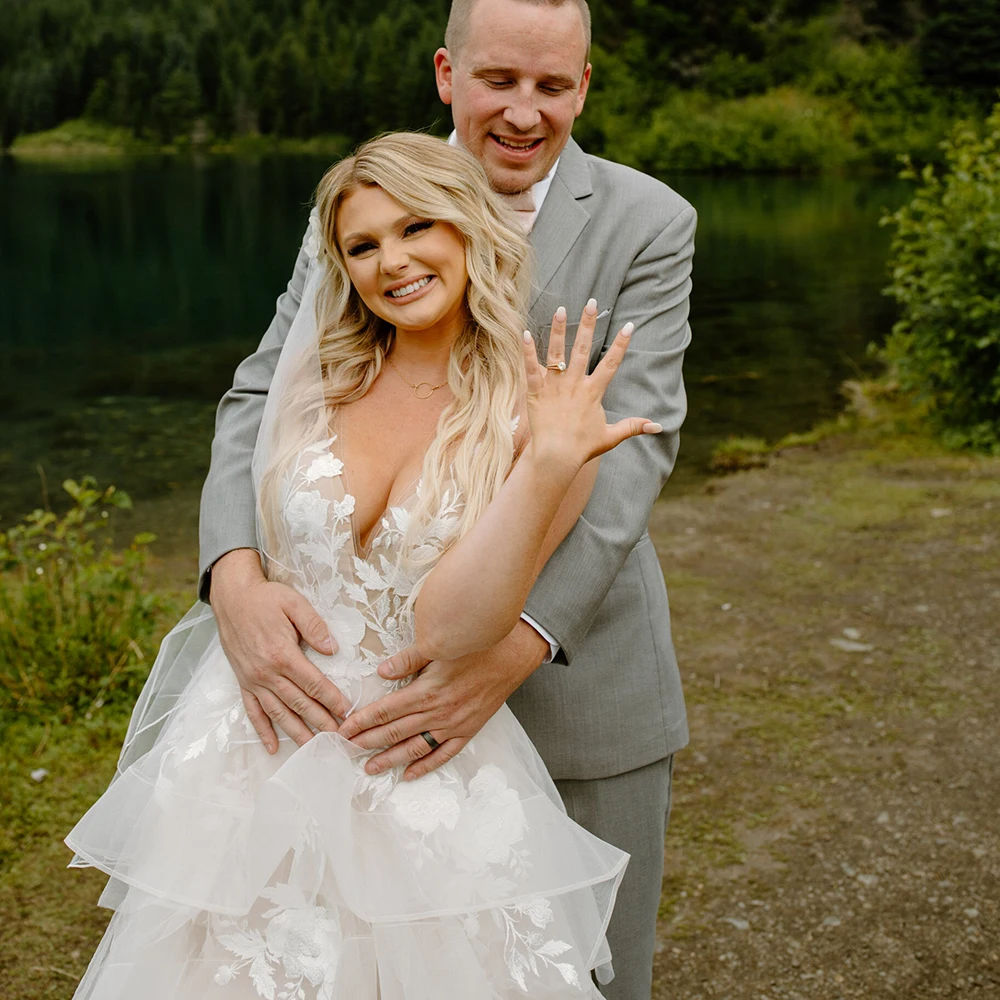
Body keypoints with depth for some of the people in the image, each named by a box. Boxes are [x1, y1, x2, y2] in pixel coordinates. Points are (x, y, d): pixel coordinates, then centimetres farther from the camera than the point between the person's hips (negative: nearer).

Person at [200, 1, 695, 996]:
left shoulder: (650, 224, -7)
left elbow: (632, 446, -17)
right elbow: (263, 399, -6)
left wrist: (518, 645, -30)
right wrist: (235, 578, -27)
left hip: (582, 660, -1)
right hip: (395, 666, 2)